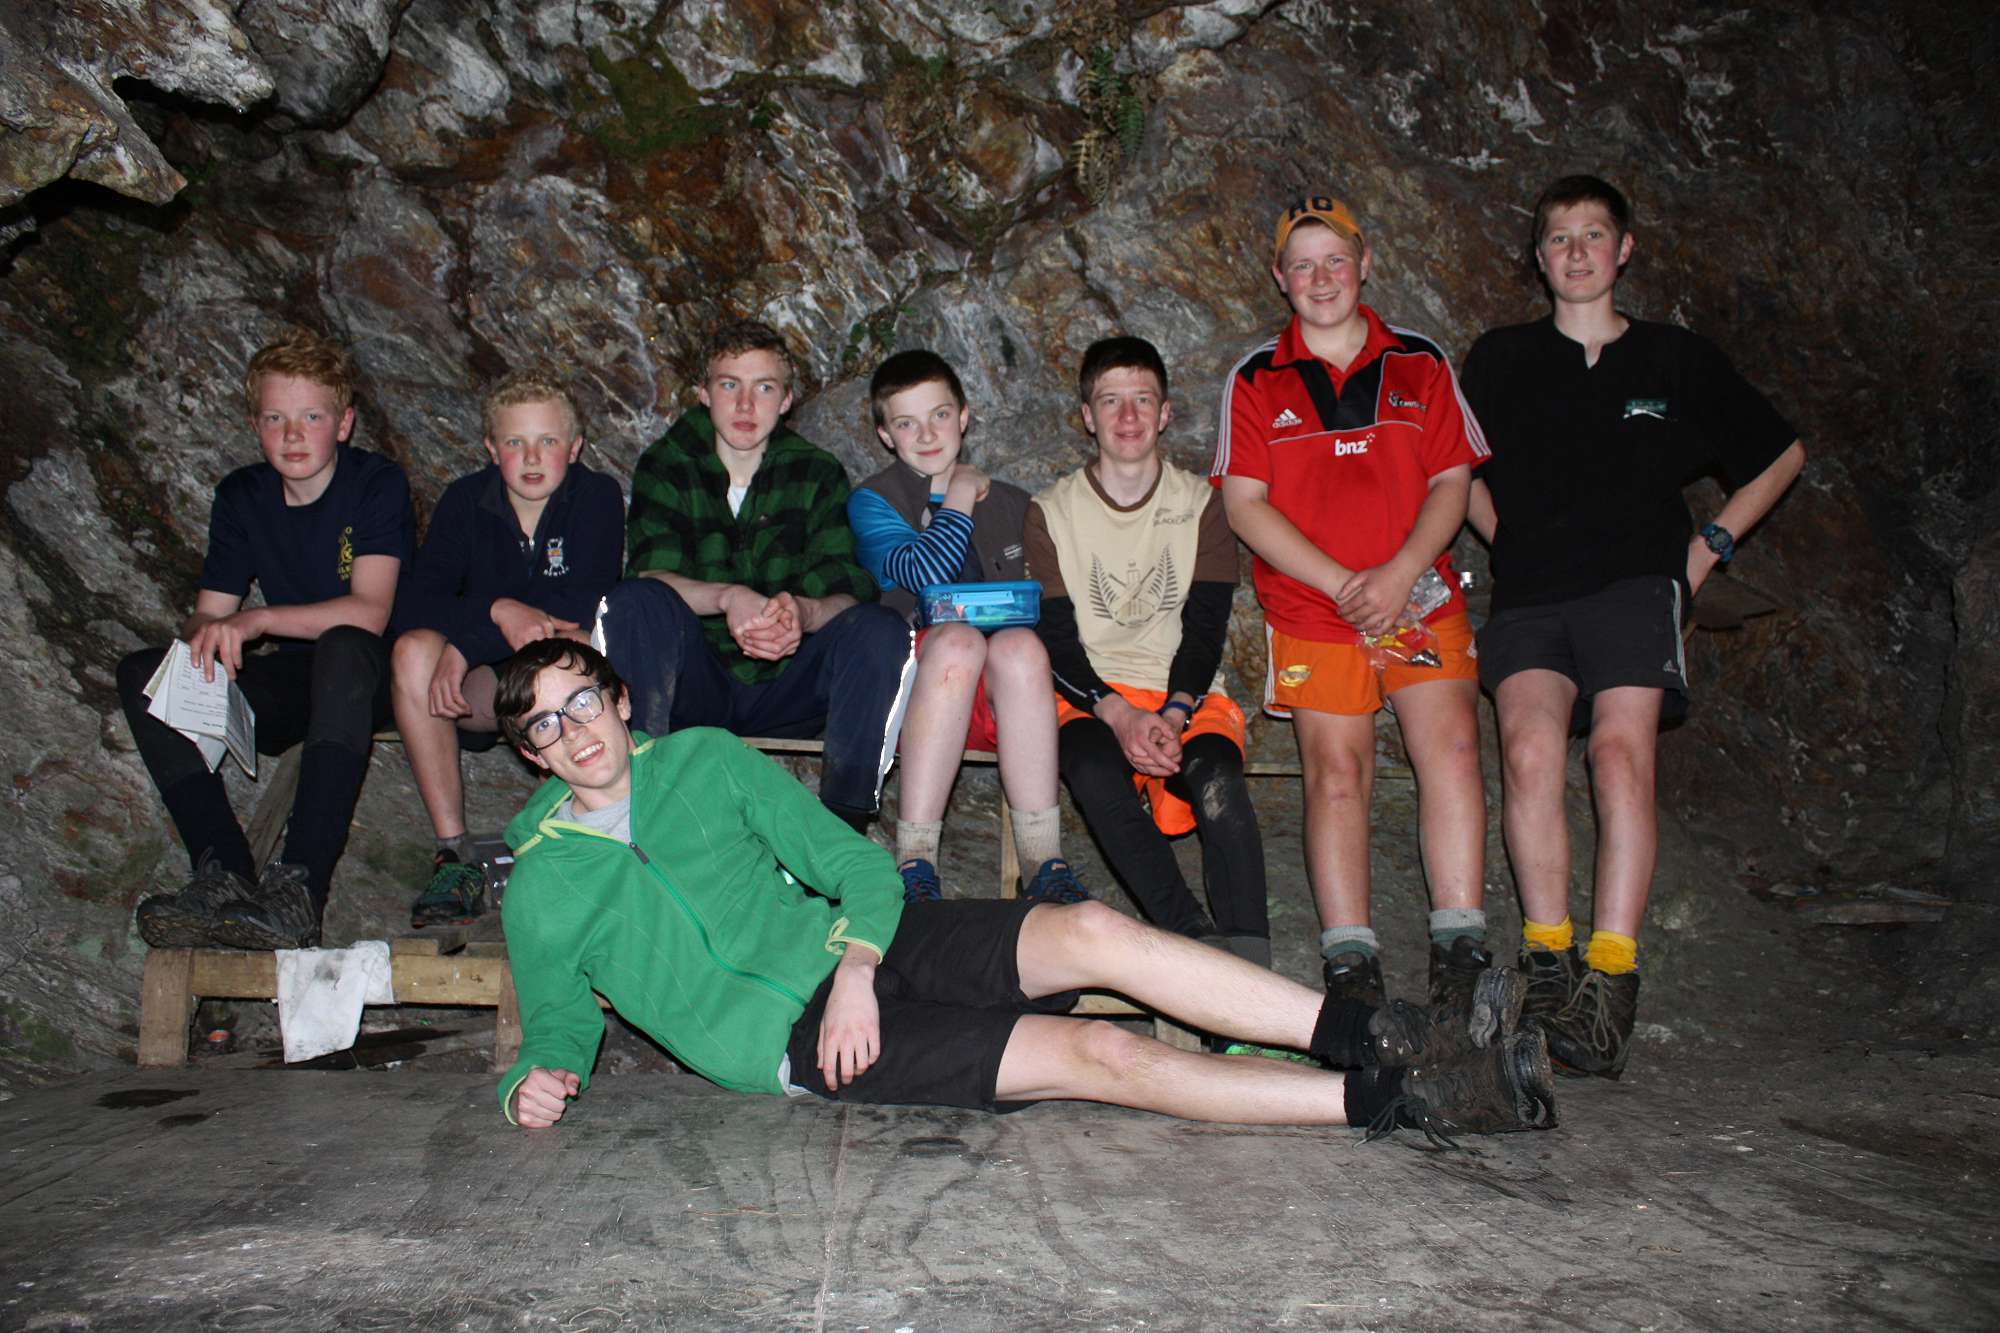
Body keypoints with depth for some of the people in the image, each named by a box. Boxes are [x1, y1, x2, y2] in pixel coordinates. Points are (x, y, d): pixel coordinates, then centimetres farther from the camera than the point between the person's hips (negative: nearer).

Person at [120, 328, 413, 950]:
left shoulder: (378, 484, -10)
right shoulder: (241, 496, 4)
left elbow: (369, 612, -22)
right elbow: (207, 615, 1)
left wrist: (257, 621, -32)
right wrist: (205, 637, -23)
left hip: (369, 677, -5)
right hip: (292, 682, 6)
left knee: (343, 648, -39)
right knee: (142, 672, -14)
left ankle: (299, 885, -46)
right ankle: (224, 876, -30)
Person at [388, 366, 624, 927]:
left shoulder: (598, 496, -5)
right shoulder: (465, 500, 3)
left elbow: (580, 604, -18)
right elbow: (414, 602, -8)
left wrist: (467, 646, -24)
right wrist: (498, 611, -27)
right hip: (481, 694, 3)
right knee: (413, 649, -27)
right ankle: (454, 854, -24)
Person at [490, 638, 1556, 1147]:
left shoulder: (700, 757, 10)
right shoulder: (540, 889, 4)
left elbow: (852, 860, 7)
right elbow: (559, 1024, 12)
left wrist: (857, 966, -11)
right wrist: (536, 1082, -12)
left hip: (860, 949, 4)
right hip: (787, 1038, -4)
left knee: (1096, 933, -21)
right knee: (1099, 1054, -20)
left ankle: (1382, 1037, -21)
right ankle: (1399, 1101, -22)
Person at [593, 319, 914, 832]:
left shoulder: (818, 474, 5)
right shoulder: (665, 467, 4)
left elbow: (846, 591, -8)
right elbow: (650, 575, -13)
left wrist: (803, 612, -33)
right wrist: (727, 597, -35)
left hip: (785, 688, 1)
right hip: (696, 687, 0)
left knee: (882, 628, -25)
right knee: (631, 604, -27)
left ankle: (843, 824, -24)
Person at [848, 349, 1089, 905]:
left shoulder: (1012, 504, 20)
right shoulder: (871, 502, 10)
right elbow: (925, 574, -9)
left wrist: (1018, 615, -2)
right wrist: (961, 495, 3)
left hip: (1002, 694, 2)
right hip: (910, 683, -2)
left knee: (1020, 645, -32)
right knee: (957, 640, -35)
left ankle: (1044, 864, -35)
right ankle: (914, 863, -36)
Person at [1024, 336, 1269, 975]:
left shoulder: (1201, 504, 10)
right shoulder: (1052, 511, 8)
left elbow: (1205, 627, 1)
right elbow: (1055, 638, -1)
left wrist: (1172, 716, -18)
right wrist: (1120, 715, -18)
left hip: (1184, 696, 1)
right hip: (1090, 697, 0)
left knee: (1217, 781, -33)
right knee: (1096, 775, -36)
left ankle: (1250, 963, -39)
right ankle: (1199, 942, -37)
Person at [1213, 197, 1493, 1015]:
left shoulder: (1420, 364, 11)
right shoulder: (1256, 380, 7)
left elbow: (1452, 483, 7)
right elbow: (1244, 504, -1)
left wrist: (1398, 575, -11)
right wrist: (1344, 584, -9)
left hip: (1421, 597, 1)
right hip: (1312, 609, -1)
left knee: (1452, 746, -14)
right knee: (1335, 770, -8)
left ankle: (1460, 950, -8)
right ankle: (1350, 962, -4)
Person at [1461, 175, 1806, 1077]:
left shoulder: (1675, 359, 16)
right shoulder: (1499, 360, 17)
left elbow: (1782, 454, 27)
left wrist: (1710, 544, 15)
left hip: (1635, 581, -1)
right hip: (1529, 593, 1)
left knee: (1622, 749, -23)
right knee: (1528, 745, -24)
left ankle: (1611, 975, -24)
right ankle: (1548, 962, -18)